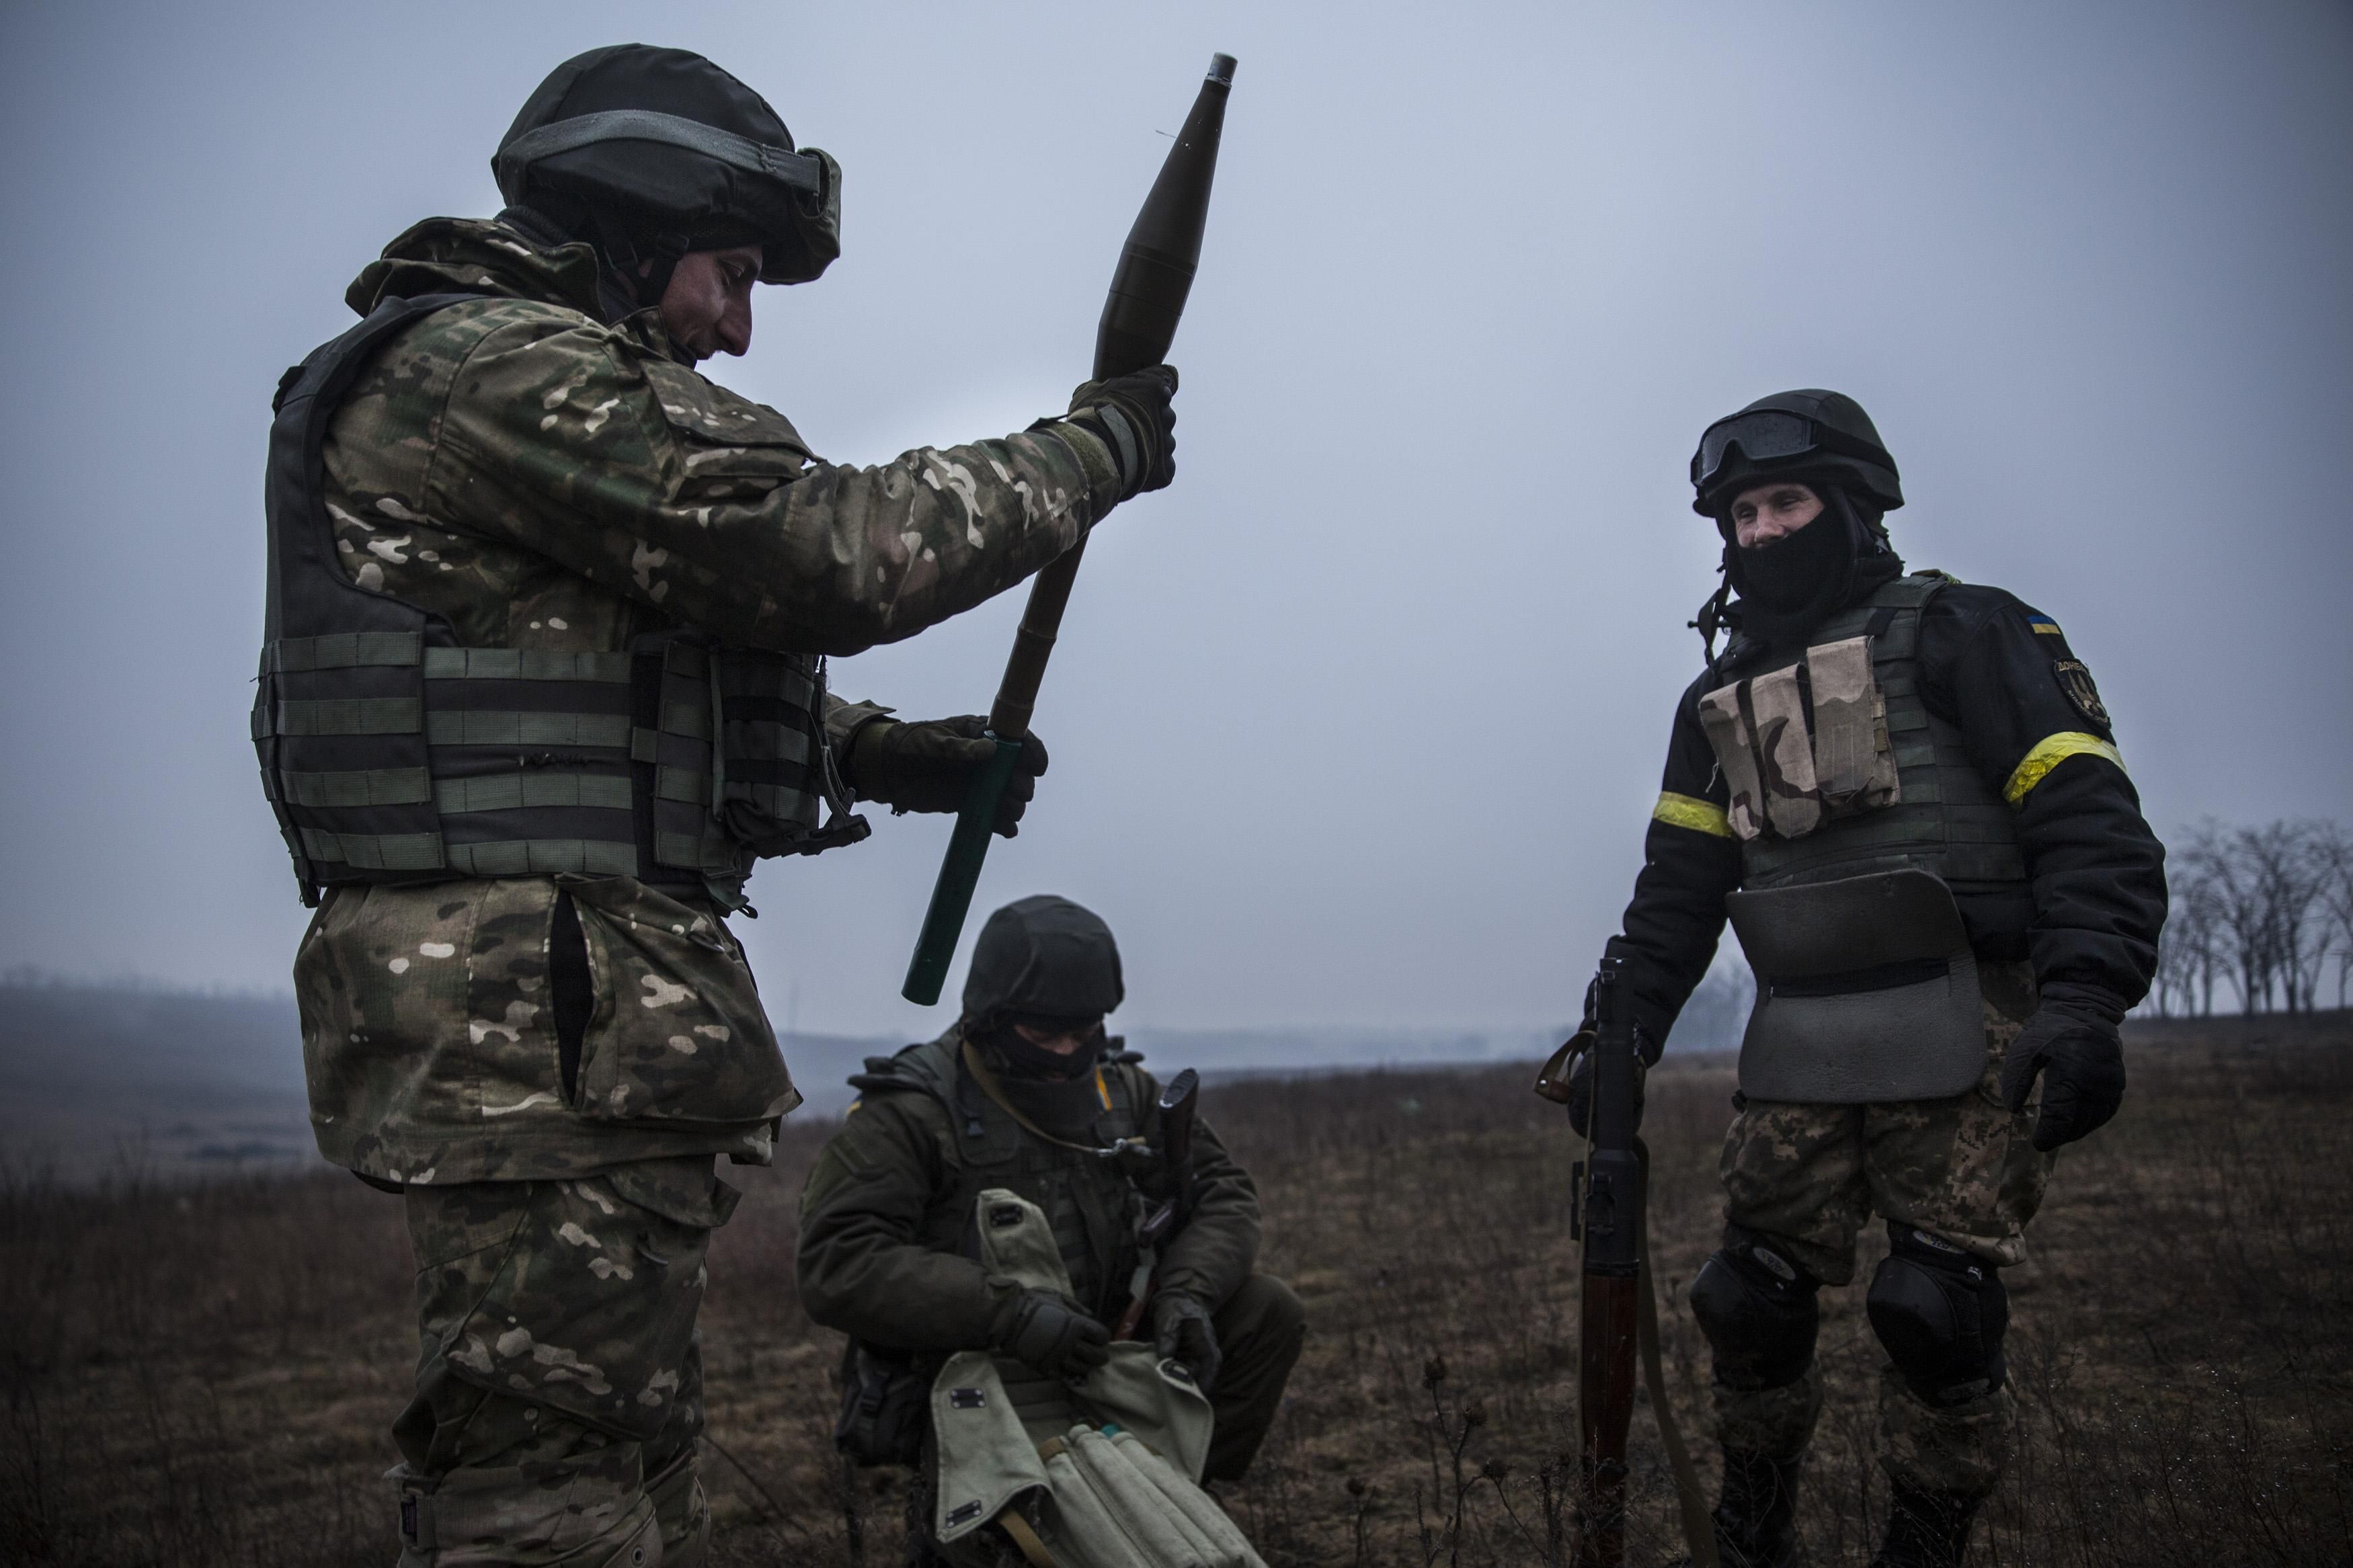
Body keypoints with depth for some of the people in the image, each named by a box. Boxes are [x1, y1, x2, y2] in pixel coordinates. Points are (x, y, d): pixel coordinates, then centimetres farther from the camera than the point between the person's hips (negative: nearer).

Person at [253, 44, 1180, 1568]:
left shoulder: (532, 382, 23)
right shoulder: (505, 368, -11)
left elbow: (642, 676, 27)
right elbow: (824, 552, -18)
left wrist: (882, 752, 17)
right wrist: (1090, 452, -6)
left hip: (580, 1012, 11)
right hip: (541, 1002, -11)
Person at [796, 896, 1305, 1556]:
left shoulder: (1123, 1091, 5)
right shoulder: (908, 1115, -14)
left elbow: (1221, 1192, 6)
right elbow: (836, 1265, -25)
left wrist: (1187, 1292, -16)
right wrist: (1008, 1313, -35)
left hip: (1100, 1350, 6)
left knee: (1267, 1310, -7)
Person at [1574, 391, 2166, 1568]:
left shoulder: (1961, 636, 0)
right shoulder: (1720, 696, 18)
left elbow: (2089, 821, -9)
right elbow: (1678, 887, 19)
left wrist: (2084, 1000, -22)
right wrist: (1620, 1035, 9)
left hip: (1960, 1041, -5)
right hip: (1797, 1051, 5)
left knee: (1938, 1306, -9)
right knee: (1752, 1297, 3)